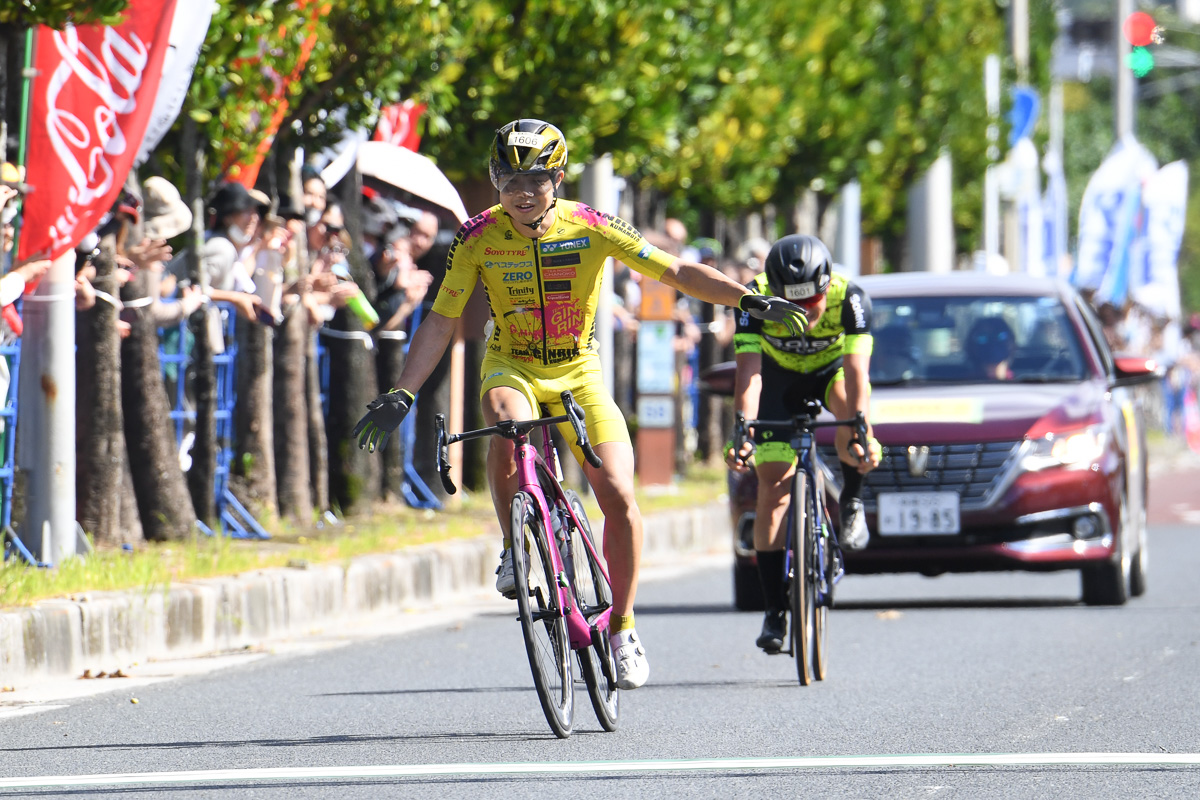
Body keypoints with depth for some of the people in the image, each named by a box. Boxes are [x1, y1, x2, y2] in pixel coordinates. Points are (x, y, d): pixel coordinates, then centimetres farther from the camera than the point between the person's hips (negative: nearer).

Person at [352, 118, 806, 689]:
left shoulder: (592, 229, -16)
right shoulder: (478, 238, -14)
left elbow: (678, 272, -13)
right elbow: (440, 322, -10)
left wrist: (749, 301, -23)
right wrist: (400, 395, -18)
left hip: (578, 371, 1)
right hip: (512, 366, -1)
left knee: (618, 497, -14)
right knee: (507, 422, -38)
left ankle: (621, 627, 4)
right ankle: (513, 550, -17)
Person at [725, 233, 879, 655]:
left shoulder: (850, 297, -32)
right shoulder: (756, 299, -31)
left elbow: (856, 368, -42)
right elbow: (749, 371, -39)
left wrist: (861, 428, -56)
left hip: (831, 369, -1)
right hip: (780, 376, 1)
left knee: (847, 397, -38)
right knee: (773, 485, -12)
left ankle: (851, 502, -16)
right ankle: (775, 611, -6)